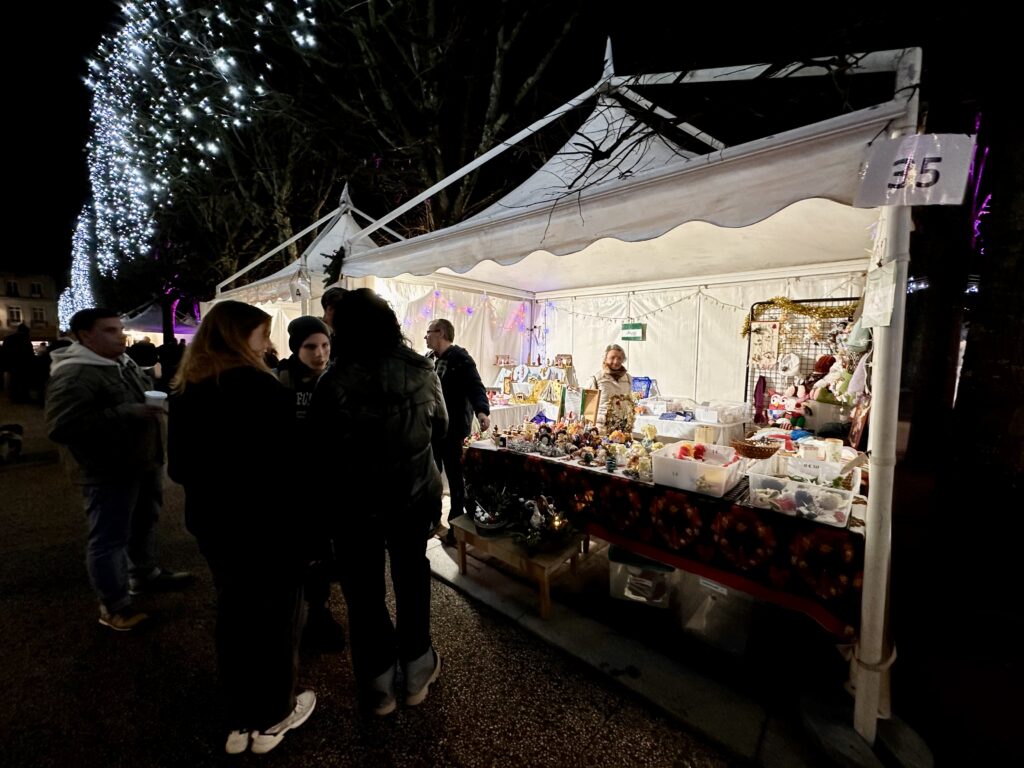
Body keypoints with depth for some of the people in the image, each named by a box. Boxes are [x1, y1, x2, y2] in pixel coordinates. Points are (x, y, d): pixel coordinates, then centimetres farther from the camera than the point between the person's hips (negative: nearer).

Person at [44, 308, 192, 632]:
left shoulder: (124, 363, 7)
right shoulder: (73, 374, -21)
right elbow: (61, 427, -29)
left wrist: (154, 400, 2)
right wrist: (127, 413, -31)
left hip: (143, 461, 9)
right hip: (109, 470, -9)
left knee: (145, 522, 23)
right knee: (109, 538, 4)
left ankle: (144, 575, 43)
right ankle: (113, 605, 20)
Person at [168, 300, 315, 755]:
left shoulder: (184, 390, 4)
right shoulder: (259, 386, -19)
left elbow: (178, 466, 10)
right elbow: (286, 457, -19)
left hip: (210, 520, 7)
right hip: (267, 522, -7)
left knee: (234, 612, 20)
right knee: (277, 613, 12)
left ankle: (239, 721, 36)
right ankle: (272, 719, 31)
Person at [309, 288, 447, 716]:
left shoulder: (335, 380, -20)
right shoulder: (422, 370, -11)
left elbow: (323, 447, -12)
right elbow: (440, 426, 2)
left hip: (356, 501, -2)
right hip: (416, 495, 3)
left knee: (364, 589, 17)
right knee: (412, 578, 22)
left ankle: (379, 685, 34)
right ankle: (417, 672, 38)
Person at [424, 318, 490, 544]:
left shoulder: (460, 358, -12)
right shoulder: (429, 359, 12)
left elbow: (475, 386, -22)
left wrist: (482, 411, -38)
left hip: (453, 429, -7)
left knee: (456, 477, 6)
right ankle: (432, 519, 32)